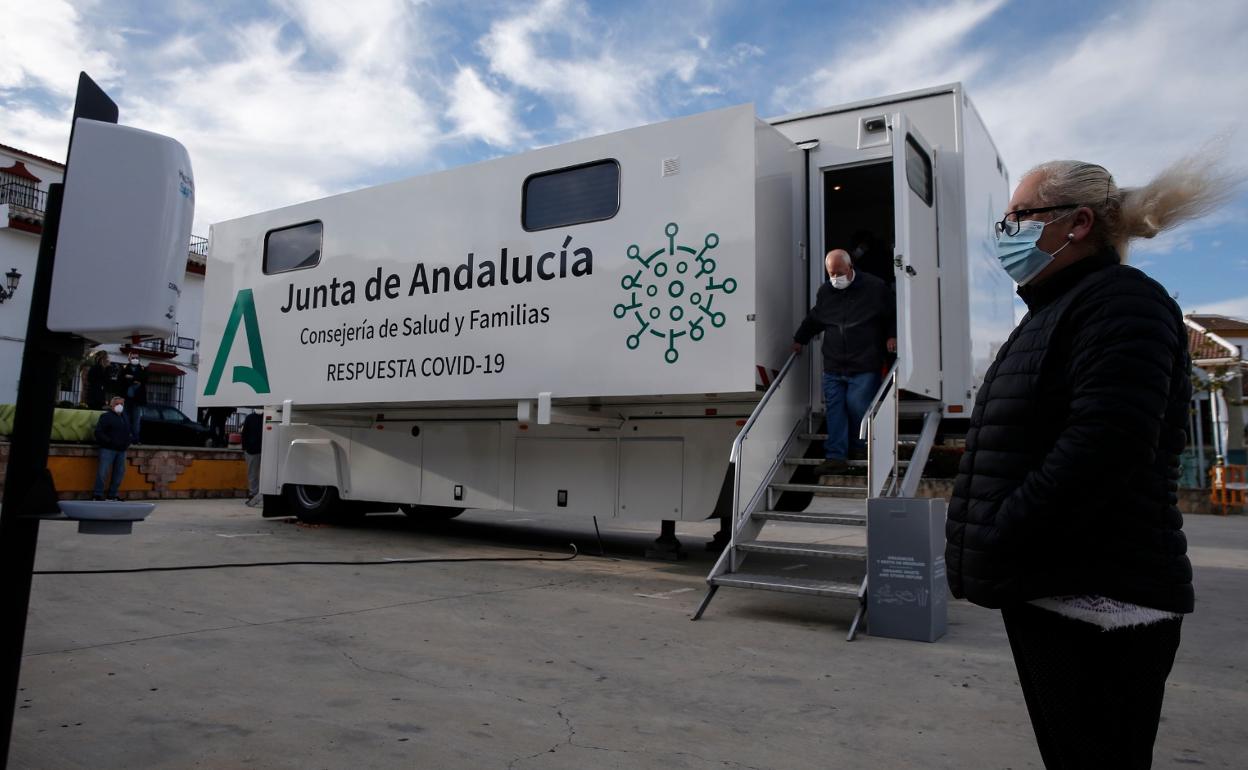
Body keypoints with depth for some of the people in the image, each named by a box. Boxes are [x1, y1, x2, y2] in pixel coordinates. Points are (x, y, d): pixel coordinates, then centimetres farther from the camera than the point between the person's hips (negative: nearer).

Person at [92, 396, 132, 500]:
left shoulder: (124, 418, 19)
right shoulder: (106, 416, -2)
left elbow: (127, 432, 29)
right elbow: (98, 432, -10)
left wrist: (127, 442, 13)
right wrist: (109, 441, -19)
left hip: (121, 450, 7)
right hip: (108, 449, -7)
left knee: (119, 472, 6)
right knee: (103, 472, -9)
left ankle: (112, 495, 14)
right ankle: (97, 495, -3)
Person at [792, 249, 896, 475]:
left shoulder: (875, 287, -2)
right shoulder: (825, 292, 10)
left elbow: (893, 315, 10)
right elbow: (813, 319, 26)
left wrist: (892, 336, -2)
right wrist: (799, 339, 30)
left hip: (864, 365, -4)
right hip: (833, 365, 4)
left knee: (857, 406, -5)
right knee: (835, 409, -1)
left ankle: (860, 448, 19)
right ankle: (836, 456, 2)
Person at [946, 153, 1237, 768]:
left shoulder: (1119, 299, -10)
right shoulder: (1053, 313, 19)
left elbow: (1103, 446, -24)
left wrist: (991, 551, -21)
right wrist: (979, 557, 11)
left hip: (1097, 602, -9)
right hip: (1045, 590, 9)